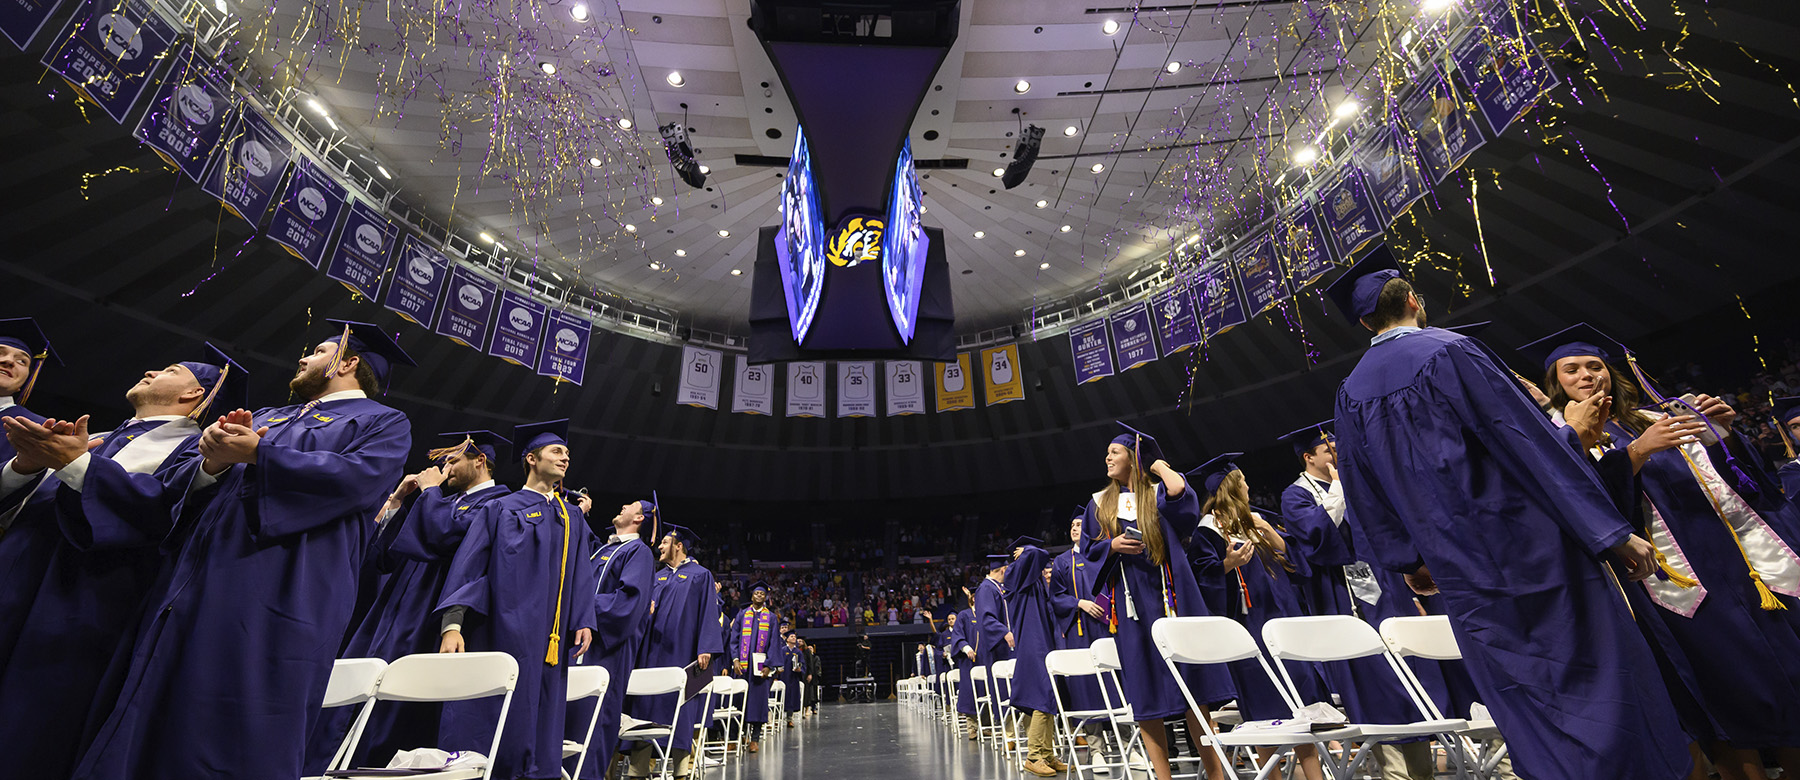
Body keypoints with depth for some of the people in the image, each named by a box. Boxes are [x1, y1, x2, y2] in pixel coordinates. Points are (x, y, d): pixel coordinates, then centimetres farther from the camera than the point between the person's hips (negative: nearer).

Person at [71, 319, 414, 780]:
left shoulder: (383, 423, 6)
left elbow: (357, 476, -14)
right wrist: (213, 460, -5)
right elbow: (176, 479, 18)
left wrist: (257, 454, -14)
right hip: (194, 582, 7)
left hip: (276, 596, -7)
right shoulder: (266, 417, 26)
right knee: (140, 737, 9)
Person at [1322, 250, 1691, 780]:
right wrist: (1611, 531, -7)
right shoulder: (1449, 351, -10)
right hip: (1528, 545, -4)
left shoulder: (1350, 393, 4)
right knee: (1601, 679, 8)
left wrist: (1406, 558, 20)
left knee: (1527, 702, 14)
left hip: (1458, 573, 4)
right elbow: (1531, 439, -12)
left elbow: (1363, 490, 9)